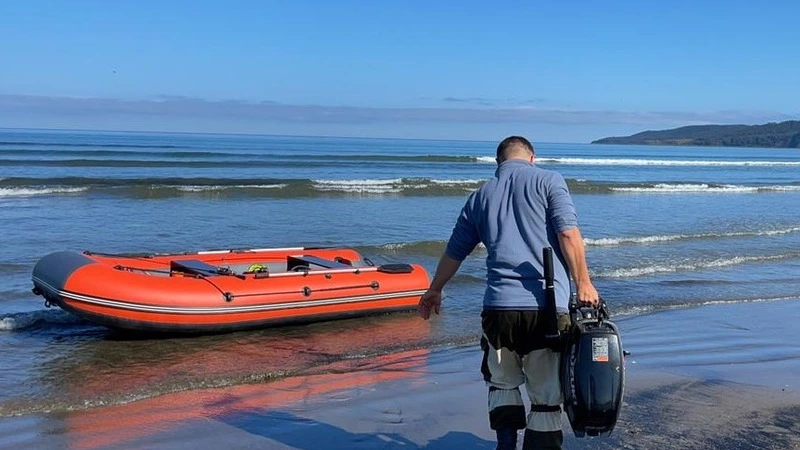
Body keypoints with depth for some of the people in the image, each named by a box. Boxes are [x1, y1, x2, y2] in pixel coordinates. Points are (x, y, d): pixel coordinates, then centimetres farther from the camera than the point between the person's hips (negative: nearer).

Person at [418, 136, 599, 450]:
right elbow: (568, 235, -9)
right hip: (548, 307, -2)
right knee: (546, 395, 7)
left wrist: (435, 290, 38)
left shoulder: (481, 195, 16)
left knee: (502, 382, 22)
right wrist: (583, 283, -8)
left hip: (499, 306, 2)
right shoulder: (549, 181, 6)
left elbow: (454, 251, 25)